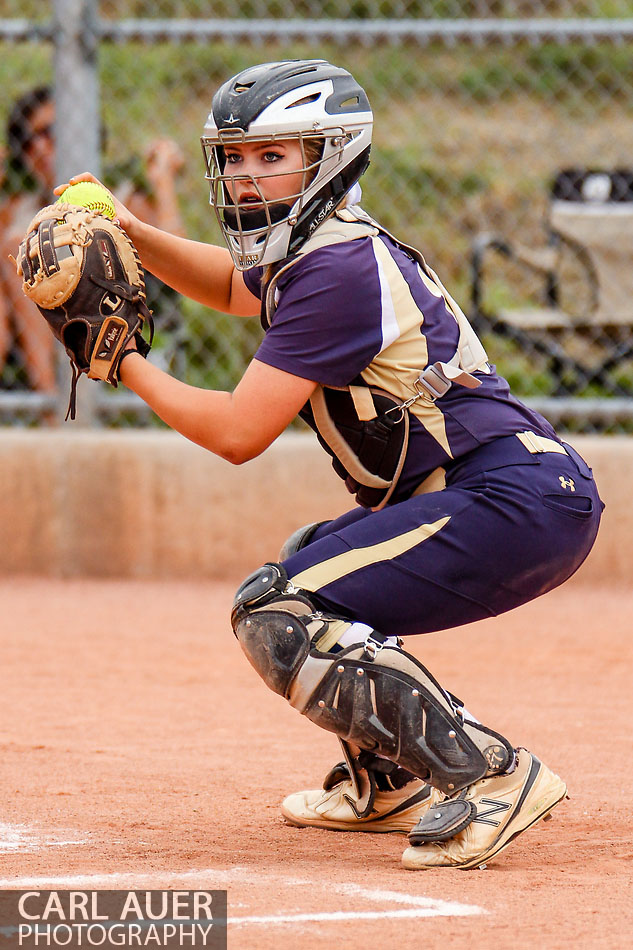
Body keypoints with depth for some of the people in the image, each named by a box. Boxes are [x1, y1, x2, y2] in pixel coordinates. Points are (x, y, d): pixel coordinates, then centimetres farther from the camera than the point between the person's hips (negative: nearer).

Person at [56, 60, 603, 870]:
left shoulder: (339, 270, -16)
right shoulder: (311, 253, 15)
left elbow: (236, 433, -17)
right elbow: (234, 285, 40)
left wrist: (126, 364, -4)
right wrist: (134, 235, 23)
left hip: (519, 499, -11)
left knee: (278, 618, -18)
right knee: (301, 572, 29)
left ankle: (488, 776, -23)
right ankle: (392, 781, 32)